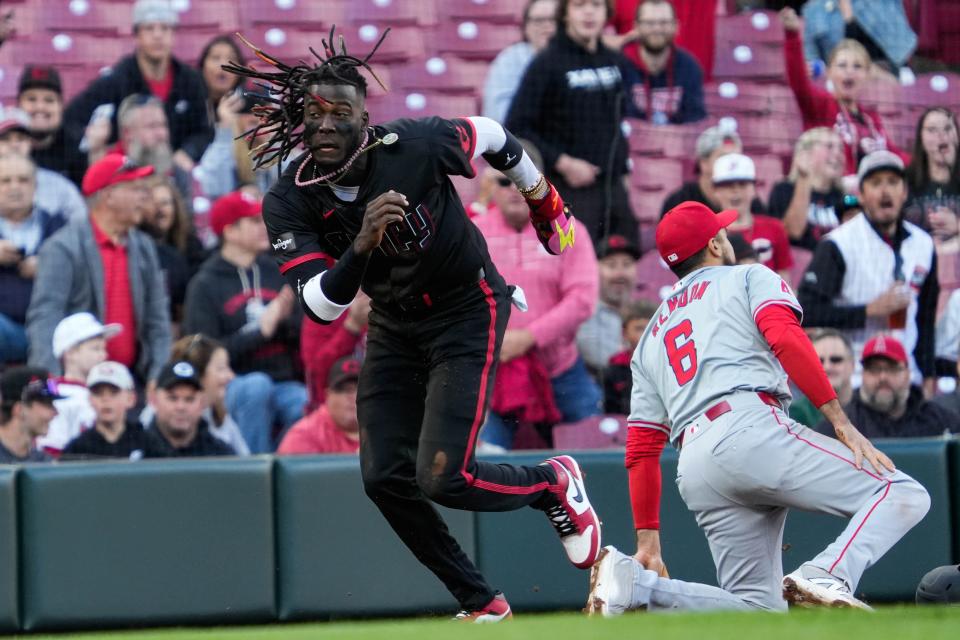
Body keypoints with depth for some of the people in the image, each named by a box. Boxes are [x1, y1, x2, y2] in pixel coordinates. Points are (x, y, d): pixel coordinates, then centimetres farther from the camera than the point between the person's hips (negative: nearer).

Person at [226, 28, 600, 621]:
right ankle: (482, 605, 14)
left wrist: (542, 198, 15)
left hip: (469, 311, -5)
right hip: (395, 325, 5)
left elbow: (488, 135, -3)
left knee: (444, 478, -17)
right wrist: (361, 245, -45)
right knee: (385, 478, -2)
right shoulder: (289, 203, -17)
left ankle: (554, 484, 14)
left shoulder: (416, 146, -25)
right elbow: (321, 306, -25)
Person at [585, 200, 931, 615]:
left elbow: (641, 449, 26)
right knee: (902, 495, -8)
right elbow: (785, 338, -4)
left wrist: (647, 542, 25)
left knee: (761, 608, 8)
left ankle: (634, 584, -10)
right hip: (750, 431, -6)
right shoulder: (749, 278, 18)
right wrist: (840, 422, -10)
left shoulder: (650, 340, 34)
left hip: (692, 472, 6)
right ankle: (827, 578, -34)